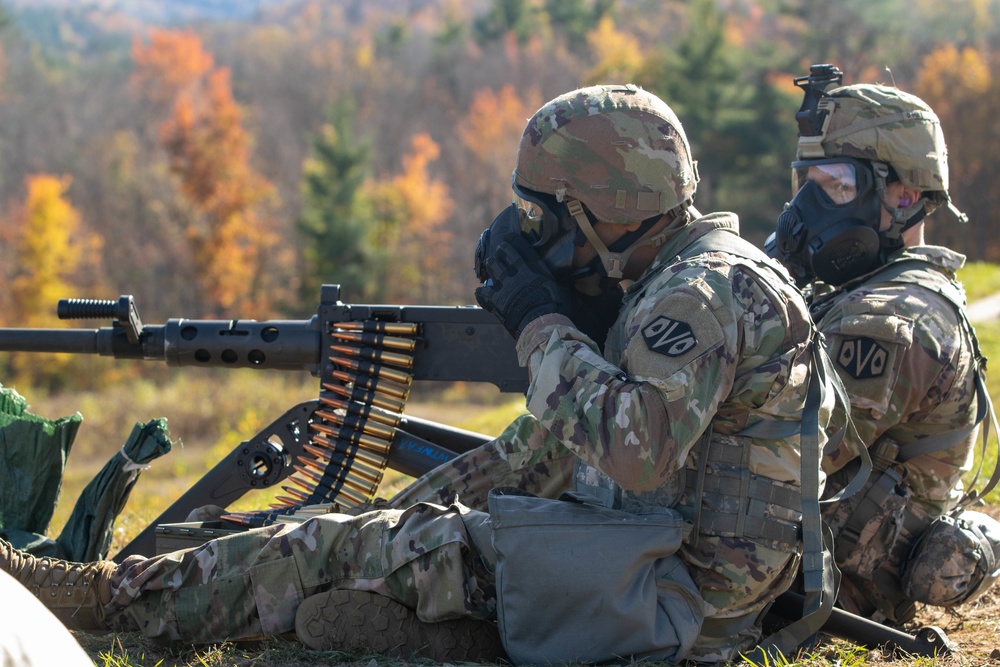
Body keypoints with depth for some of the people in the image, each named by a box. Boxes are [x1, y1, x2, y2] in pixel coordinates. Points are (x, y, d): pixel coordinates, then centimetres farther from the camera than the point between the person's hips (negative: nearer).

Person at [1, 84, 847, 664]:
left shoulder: (709, 290, -15)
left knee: (336, 551, -5)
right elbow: (544, 452, 21)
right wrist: (394, 512, 16)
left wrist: (544, 325, -18)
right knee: (369, 532, 8)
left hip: (675, 592, -9)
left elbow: (639, 449, -31)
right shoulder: (667, 289, 17)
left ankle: (102, 594, 5)